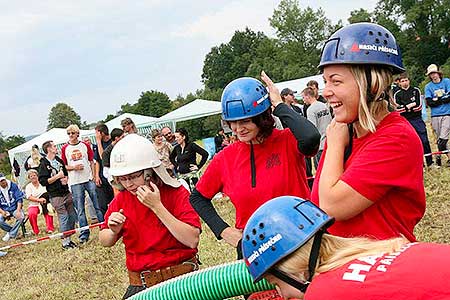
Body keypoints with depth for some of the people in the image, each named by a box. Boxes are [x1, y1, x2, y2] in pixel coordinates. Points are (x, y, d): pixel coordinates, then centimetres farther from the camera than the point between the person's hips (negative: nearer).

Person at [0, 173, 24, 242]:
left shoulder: (13, 186, -5)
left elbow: (19, 198, -6)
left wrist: (18, 210, -19)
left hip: (15, 208, -1)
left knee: (21, 217, -32)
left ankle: (11, 234, -16)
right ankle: (12, 230, -1)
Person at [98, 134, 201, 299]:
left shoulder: (176, 193, -11)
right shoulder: (121, 200, 1)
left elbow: (192, 240, -22)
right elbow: (104, 242, 11)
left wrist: (157, 206, -25)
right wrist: (113, 231, -13)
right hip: (140, 285, 2)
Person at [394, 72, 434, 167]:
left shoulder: (416, 91, 7)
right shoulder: (397, 94, 7)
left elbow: (419, 106, -2)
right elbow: (397, 109, -4)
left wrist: (406, 107, -9)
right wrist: (410, 105, -10)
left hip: (417, 119, 0)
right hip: (405, 121, 1)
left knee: (424, 141, -3)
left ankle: (430, 162, 5)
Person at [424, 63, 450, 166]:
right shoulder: (428, 86, 7)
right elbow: (429, 102, -4)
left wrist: (437, 100, -8)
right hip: (435, 115, 2)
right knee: (439, 139, 6)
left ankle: (439, 155, 1)